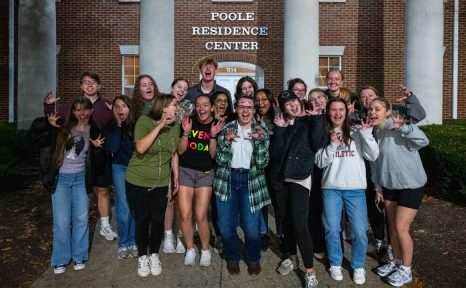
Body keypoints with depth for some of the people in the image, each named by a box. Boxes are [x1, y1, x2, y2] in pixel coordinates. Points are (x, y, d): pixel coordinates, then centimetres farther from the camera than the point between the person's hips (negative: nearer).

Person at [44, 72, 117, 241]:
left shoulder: (107, 105, 3)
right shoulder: (72, 104, 4)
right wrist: (49, 106, -6)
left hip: (100, 156, 0)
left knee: (102, 191, 10)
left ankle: (105, 226, 25)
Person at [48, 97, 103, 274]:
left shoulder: (94, 131, 1)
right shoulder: (64, 127, -4)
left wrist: (97, 146, -10)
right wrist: (49, 125, -18)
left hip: (81, 178, 2)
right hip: (61, 178, -2)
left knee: (81, 218, 6)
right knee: (62, 221, 1)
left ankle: (79, 256, 24)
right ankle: (60, 259, 19)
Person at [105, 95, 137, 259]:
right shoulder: (111, 126, -1)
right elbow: (112, 148, -15)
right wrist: (118, 125, -14)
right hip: (120, 168, 0)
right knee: (123, 208, -1)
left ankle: (133, 242, 19)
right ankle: (123, 243, 17)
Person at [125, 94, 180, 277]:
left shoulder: (175, 126, 0)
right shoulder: (144, 121, -14)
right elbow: (140, 148, -27)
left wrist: (176, 177, 9)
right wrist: (159, 126, -28)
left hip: (161, 183, 3)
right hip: (137, 182, -3)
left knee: (158, 220, 5)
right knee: (142, 219, 6)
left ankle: (154, 255, 29)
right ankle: (142, 256, 28)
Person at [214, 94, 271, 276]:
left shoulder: (262, 131, 3)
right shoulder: (227, 128, 3)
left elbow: (262, 163, -6)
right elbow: (220, 160, -3)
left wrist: (259, 141, -18)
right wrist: (226, 141, -18)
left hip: (250, 181, -1)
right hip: (227, 179, 1)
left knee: (251, 227, -2)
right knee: (226, 225, 6)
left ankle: (253, 258, 26)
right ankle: (233, 257, 31)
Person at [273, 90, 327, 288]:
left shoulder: (310, 122, -1)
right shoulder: (284, 125, 11)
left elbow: (318, 145, -15)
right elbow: (278, 151, 1)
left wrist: (318, 119, -16)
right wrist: (280, 129, -6)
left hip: (300, 177, -5)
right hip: (282, 177, 6)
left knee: (300, 224, -11)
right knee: (286, 220, 15)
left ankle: (310, 271, 2)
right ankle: (292, 258, 35)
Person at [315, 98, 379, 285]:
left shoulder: (356, 133, 4)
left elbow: (373, 156, -4)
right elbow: (320, 162, -1)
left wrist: (366, 134, -13)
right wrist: (332, 145, -14)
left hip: (356, 189, 0)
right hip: (331, 188, 1)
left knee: (359, 231, 1)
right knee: (332, 229, 7)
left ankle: (358, 266, 24)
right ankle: (335, 264, 29)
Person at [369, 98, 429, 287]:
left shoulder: (397, 127, -19)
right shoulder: (373, 133, 2)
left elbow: (423, 141, -33)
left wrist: (402, 127, -48)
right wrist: (378, 187, 13)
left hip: (411, 185, -6)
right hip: (389, 185, 7)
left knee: (401, 228, -2)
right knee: (392, 227, 15)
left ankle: (406, 271, 18)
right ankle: (396, 262, 35)